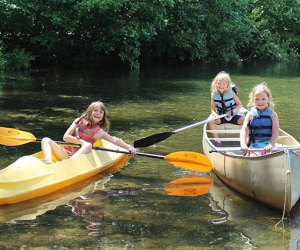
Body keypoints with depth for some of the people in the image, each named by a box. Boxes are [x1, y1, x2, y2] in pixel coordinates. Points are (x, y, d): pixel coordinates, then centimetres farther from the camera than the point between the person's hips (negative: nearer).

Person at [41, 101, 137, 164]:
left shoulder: (99, 131, 7)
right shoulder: (79, 122, 9)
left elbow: (114, 140, -2)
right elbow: (66, 137, 0)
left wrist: (129, 147, -18)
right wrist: (81, 141, -13)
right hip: (65, 153, 2)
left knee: (88, 145, -31)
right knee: (46, 140, -17)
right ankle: (48, 163, -46)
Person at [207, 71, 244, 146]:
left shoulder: (231, 93, -9)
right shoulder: (214, 95, -5)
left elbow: (239, 104, -2)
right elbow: (213, 109, -1)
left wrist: (232, 111, -20)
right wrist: (216, 115, -23)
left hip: (232, 116, -1)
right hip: (220, 117, 1)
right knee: (210, 120, -28)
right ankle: (216, 140, -22)